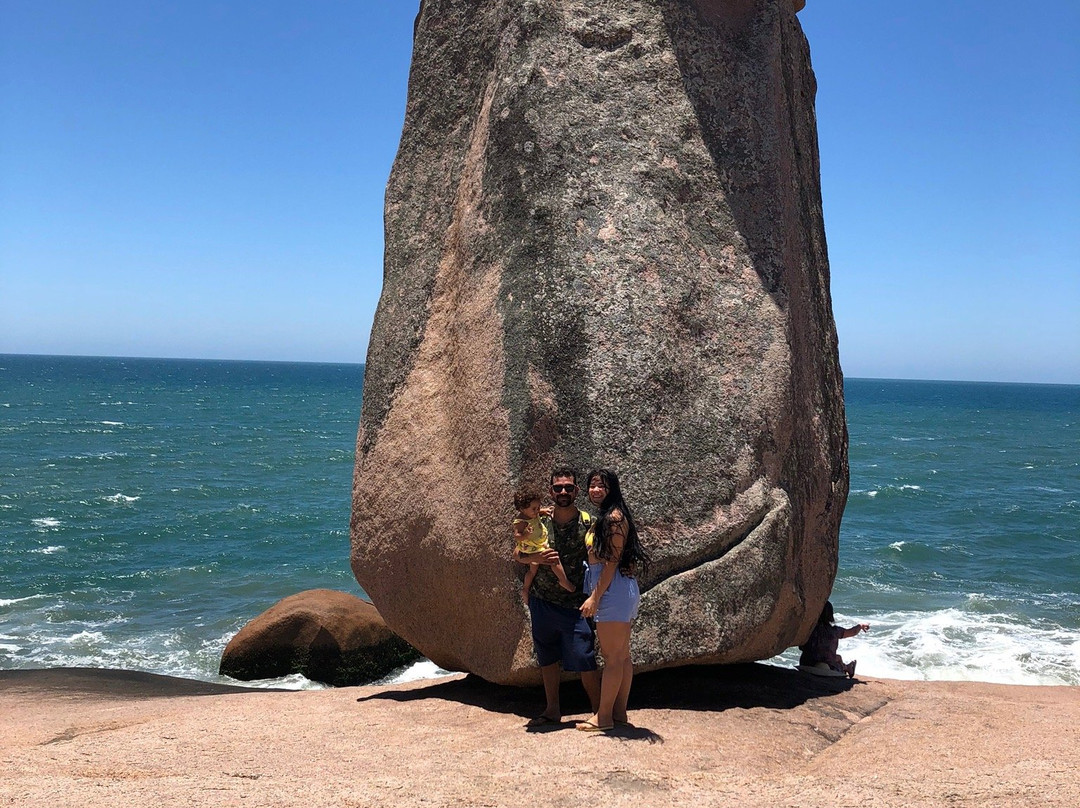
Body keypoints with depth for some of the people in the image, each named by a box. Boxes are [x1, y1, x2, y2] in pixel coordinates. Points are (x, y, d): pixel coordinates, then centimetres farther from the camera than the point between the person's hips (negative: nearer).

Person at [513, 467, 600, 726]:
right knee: (548, 658, 15)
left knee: (584, 661, -5)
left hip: (574, 604, -3)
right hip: (541, 601, 4)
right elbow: (518, 555, 5)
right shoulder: (540, 520, 0)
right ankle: (552, 709, 29)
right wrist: (536, 557, -16)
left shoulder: (587, 523, -7)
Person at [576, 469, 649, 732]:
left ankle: (604, 716, 3)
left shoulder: (614, 518, -14)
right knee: (622, 655, 13)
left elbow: (612, 562, -17)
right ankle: (619, 712, 19)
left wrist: (595, 597, -17)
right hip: (618, 591, 10)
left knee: (612, 656, -3)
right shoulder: (604, 518, 17)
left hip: (612, 589, -10)